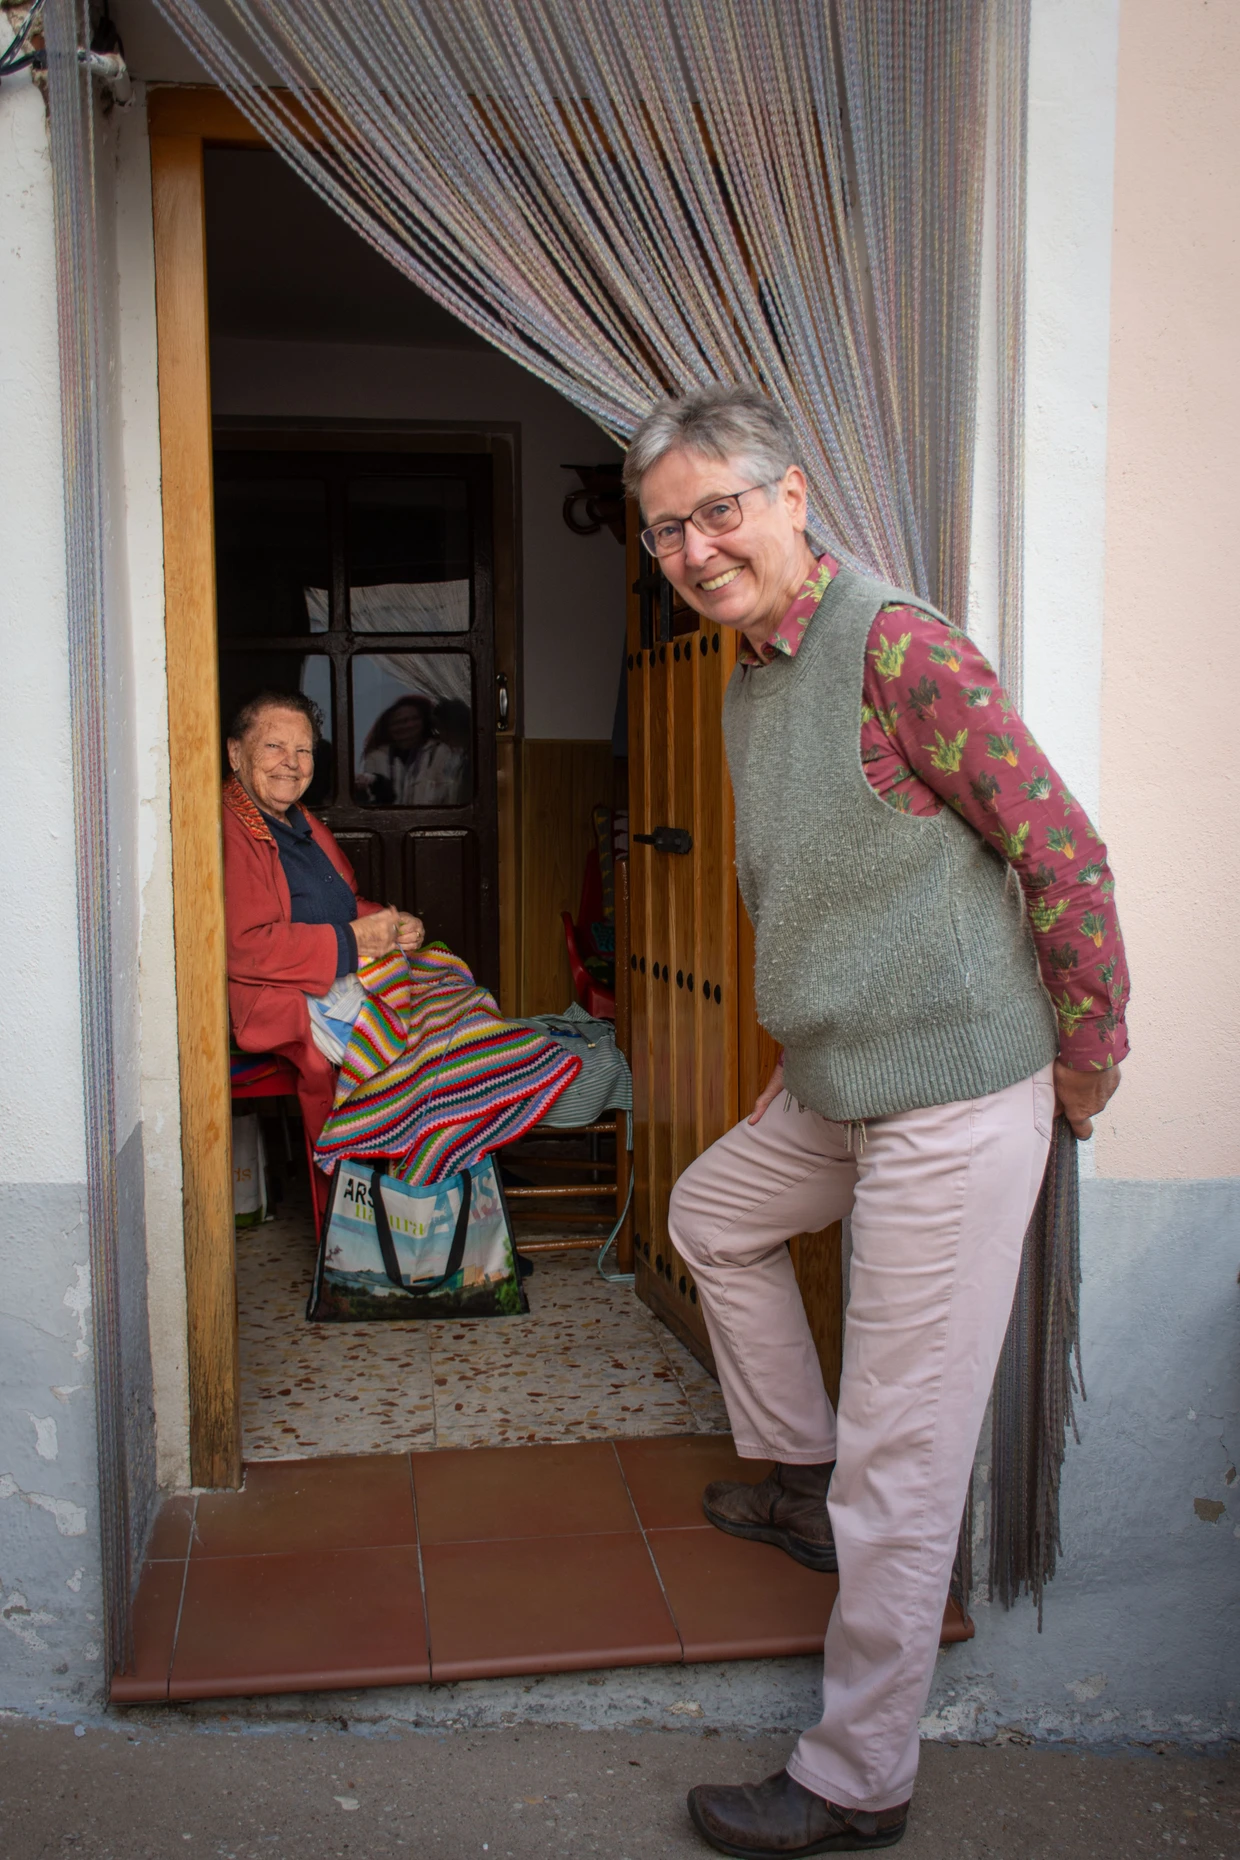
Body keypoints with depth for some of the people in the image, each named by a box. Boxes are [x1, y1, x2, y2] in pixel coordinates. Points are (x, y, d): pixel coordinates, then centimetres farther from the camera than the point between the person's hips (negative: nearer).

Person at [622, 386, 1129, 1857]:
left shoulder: (899, 649, -18)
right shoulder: (748, 685, 11)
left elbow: (1066, 857, -17)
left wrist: (1085, 1071, -9)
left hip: (953, 1109, -9)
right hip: (839, 1094, 10)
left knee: (900, 1461, 0)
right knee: (708, 1213, 29)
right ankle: (800, 1481, 43)